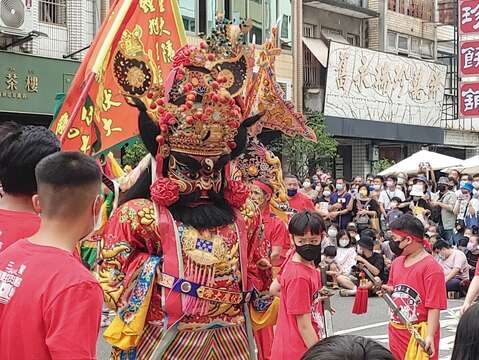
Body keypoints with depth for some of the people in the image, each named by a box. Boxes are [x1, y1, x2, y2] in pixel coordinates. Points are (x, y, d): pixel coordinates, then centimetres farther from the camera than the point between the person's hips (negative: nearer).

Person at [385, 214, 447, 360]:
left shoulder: (431, 267, -14)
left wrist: (430, 336, -21)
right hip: (396, 331, 7)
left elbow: (434, 306, -17)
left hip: (419, 335, -7)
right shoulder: (397, 262, 8)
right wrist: (387, 289, 0)